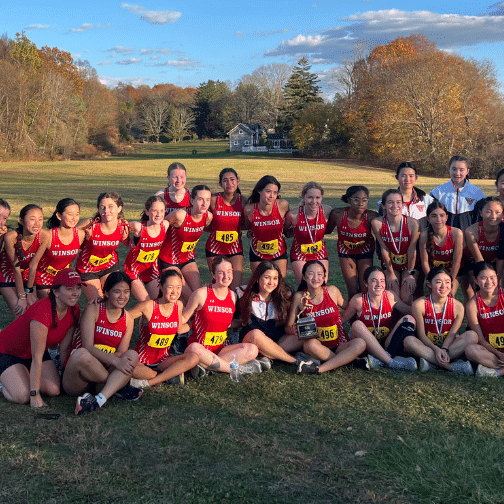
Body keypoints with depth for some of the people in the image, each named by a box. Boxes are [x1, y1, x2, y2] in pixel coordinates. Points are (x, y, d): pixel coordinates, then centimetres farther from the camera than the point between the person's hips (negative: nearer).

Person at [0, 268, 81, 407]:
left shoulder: (74, 310, -12)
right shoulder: (42, 311, -35)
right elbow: (37, 358, -33)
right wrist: (35, 395, -31)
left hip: (34, 353, 7)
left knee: (54, 390, -14)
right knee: (23, 397, -24)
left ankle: (27, 376, 15)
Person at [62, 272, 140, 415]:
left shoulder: (128, 319, 8)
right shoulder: (93, 310, -7)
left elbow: (121, 353, 1)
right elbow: (88, 347, -17)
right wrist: (115, 360, -30)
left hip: (99, 375, 4)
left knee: (132, 355, -22)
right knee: (81, 354, -38)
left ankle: (99, 400, -39)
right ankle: (118, 387, -18)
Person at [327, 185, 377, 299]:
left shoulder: (372, 217, -27)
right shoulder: (338, 214, -25)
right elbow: (328, 230, -4)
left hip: (365, 251, 0)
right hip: (346, 252, 0)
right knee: (352, 290, -3)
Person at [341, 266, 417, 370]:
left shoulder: (390, 296, -1)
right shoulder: (359, 300, -7)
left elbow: (410, 311, 10)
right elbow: (342, 319, 0)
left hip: (387, 345, 2)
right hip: (367, 347, -2)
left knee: (409, 319, -14)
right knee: (357, 325, -28)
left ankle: (379, 360, -32)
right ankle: (391, 361, -36)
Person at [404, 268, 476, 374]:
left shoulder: (458, 306, -4)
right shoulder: (419, 304, -9)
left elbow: (452, 334, -7)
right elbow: (421, 334, -10)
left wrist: (444, 350, -26)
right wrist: (436, 349, -27)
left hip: (447, 347, 2)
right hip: (427, 347, -2)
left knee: (472, 336, -24)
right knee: (408, 341, -33)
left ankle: (431, 362, -31)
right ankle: (452, 366, -34)